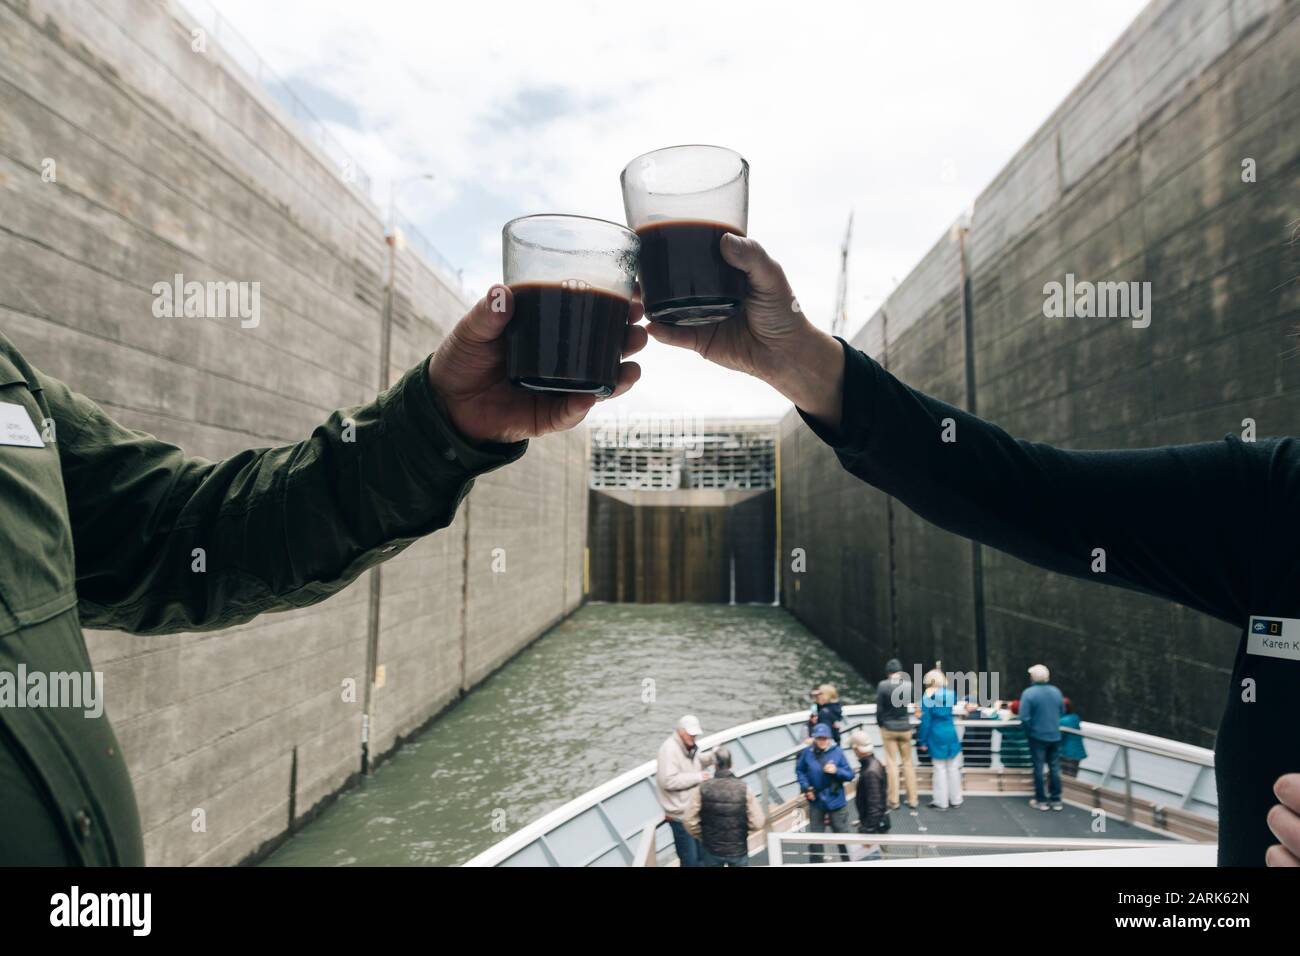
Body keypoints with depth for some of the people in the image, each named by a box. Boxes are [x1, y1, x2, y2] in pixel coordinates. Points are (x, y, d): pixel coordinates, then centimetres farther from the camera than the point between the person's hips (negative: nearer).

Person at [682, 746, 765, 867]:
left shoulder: (702, 789, -16)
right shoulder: (744, 789, -15)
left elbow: (689, 821, -14)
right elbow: (757, 823, -15)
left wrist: (701, 836, 4)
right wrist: (742, 829, 6)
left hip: (711, 849, 0)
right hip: (739, 849, 0)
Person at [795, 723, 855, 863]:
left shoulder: (837, 752, -13)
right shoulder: (808, 752, -11)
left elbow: (850, 775, -7)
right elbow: (799, 770, 4)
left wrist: (836, 771, -25)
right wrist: (806, 787, -8)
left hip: (836, 801, -1)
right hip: (816, 802, 1)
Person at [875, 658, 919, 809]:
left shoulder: (882, 685, -15)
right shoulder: (908, 684, -9)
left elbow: (879, 708, -10)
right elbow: (910, 701, 6)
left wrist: (880, 723, 6)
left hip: (888, 728, -2)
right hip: (905, 727, 2)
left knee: (892, 763, 6)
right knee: (908, 762, 14)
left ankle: (894, 800, 10)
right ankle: (913, 799, 18)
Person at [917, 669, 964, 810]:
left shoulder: (927, 697, -9)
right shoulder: (950, 694, 0)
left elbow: (926, 721, -10)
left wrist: (922, 741, -4)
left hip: (936, 735, -3)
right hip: (951, 733, 3)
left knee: (940, 769, 5)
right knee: (953, 768, 13)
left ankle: (941, 802, 12)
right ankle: (955, 800, 23)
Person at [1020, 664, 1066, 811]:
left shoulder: (1029, 693, -17)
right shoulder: (1056, 691, 0)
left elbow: (1024, 717, -21)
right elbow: (1062, 712, 13)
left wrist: (1028, 731, -3)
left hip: (1038, 736, -4)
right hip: (1055, 735, 5)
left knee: (1039, 768, 6)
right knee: (1054, 768, 13)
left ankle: (1041, 800, 13)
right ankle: (1056, 800, 20)